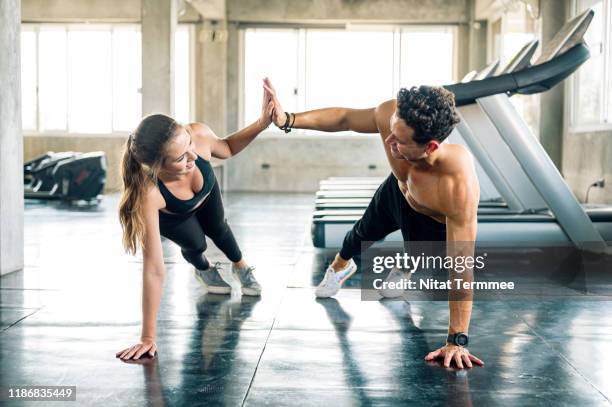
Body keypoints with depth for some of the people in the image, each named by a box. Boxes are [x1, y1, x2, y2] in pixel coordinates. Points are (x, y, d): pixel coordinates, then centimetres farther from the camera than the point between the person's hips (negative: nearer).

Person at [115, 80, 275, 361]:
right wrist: (148, 338, -45)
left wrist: (262, 123, -31)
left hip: (205, 191, 3)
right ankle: (205, 270, 44)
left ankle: (241, 267, 57)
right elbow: (154, 269, -48)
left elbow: (226, 149, -16)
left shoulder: (198, 134, -44)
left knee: (217, 229, 23)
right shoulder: (149, 194, -52)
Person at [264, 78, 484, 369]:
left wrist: (457, 341, -39)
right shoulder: (390, 115, -40)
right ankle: (339, 268, 64)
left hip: (436, 222, -4)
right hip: (397, 191, 4)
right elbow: (345, 118, -16)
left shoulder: (459, 185, -50)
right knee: (365, 231, 29)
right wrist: (288, 120, -24)